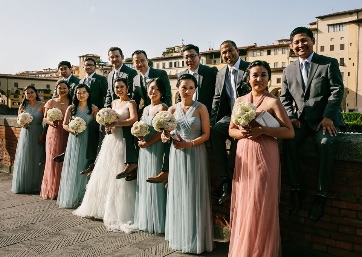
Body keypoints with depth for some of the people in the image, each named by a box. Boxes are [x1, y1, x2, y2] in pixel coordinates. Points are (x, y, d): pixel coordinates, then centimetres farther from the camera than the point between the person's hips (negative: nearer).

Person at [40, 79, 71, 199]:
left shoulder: (72, 103, 6)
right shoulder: (51, 102, 7)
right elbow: (45, 118, 9)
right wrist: (50, 122, -11)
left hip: (67, 135, 0)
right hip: (53, 134, 1)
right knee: (53, 160, 0)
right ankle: (52, 190, 10)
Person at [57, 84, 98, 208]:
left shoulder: (94, 108, 2)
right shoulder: (71, 108, 8)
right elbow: (65, 124, 8)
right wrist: (72, 130, -11)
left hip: (88, 142, -1)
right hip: (74, 141, 2)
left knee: (85, 169, 2)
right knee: (72, 169, 3)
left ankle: (84, 198, 11)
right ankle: (71, 198, 12)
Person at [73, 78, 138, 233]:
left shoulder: (130, 103, -5)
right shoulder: (114, 103, 17)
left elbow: (134, 119, -22)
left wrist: (116, 124, -24)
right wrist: (107, 124, 3)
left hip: (123, 140, -7)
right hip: (110, 139, 8)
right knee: (105, 175, 10)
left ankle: (119, 213, 3)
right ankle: (103, 207, 23)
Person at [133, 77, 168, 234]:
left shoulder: (162, 108, -7)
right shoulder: (145, 109, 16)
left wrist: (147, 143, -16)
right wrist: (139, 139, -2)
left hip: (155, 148, -8)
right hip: (144, 149, 8)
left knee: (153, 183, -3)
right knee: (143, 183, 12)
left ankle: (156, 221, 9)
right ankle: (144, 219, 24)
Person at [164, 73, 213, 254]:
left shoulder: (201, 108, -3)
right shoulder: (172, 109, 7)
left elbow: (206, 134, -6)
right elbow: (165, 133, 6)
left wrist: (189, 144, -20)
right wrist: (167, 136, -17)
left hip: (195, 155, -3)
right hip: (177, 155, 3)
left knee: (194, 195, 0)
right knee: (178, 194, 8)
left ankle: (195, 238, 14)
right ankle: (179, 236, 22)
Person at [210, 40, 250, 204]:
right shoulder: (220, 74, 15)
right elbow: (217, 99, 15)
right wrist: (212, 120, 0)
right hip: (229, 115, 5)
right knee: (214, 131, -26)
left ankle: (229, 181, -20)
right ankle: (224, 178, -22)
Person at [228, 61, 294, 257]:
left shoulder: (273, 102, -5)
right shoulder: (240, 101, 10)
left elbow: (289, 132, -10)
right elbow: (231, 130, 13)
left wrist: (262, 130, -20)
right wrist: (241, 133, -9)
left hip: (264, 157, -5)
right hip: (243, 156, 5)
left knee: (260, 205, 0)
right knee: (242, 204, 10)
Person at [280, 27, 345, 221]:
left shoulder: (329, 63, 4)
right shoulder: (289, 70, 15)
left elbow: (337, 91, -4)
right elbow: (285, 97, 15)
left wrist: (327, 117, -17)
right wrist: (291, 116, -4)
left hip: (325, 118, -3)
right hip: (301, 119, 3)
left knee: (325, 143, -33)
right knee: (288, 141, -27)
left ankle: (321, 194, -21)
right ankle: (296, 189, -14)